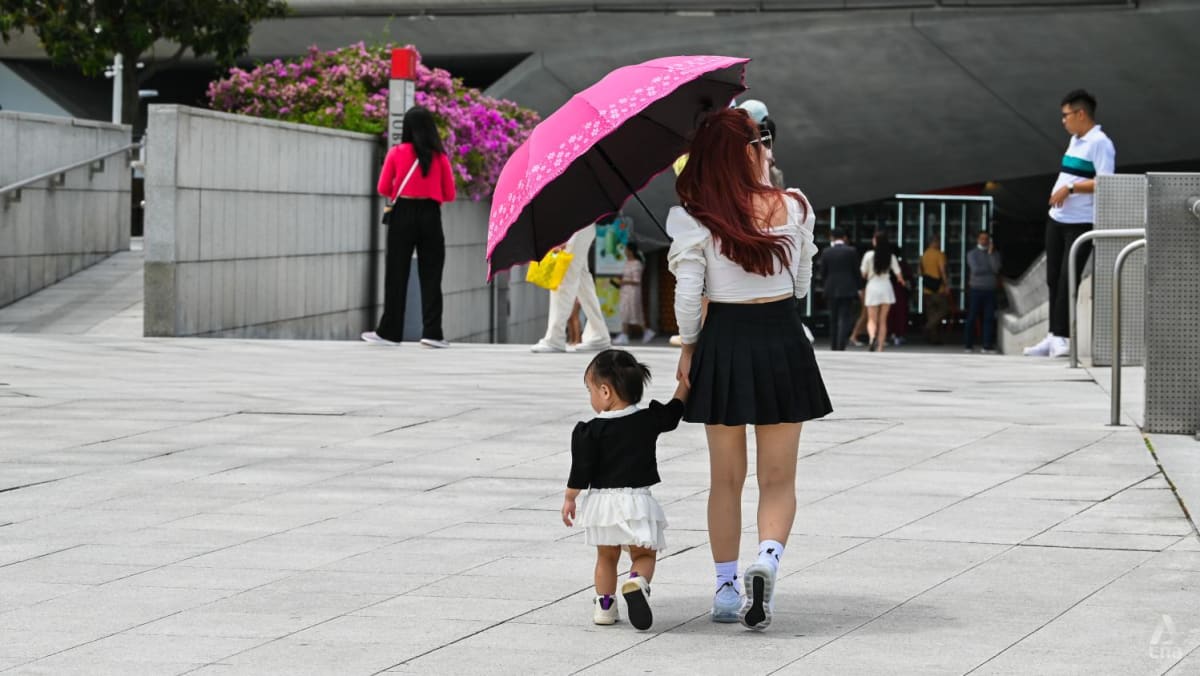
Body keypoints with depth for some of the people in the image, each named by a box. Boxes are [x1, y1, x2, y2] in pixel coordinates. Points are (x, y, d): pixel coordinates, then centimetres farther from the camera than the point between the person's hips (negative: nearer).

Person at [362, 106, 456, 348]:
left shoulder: (397, 153, -2)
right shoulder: (439, 156, -1)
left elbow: (383, 188, 2)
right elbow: (449, 194, 3)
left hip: (402, 214, 0)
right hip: (430, 216, 0)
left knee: (396, 275, 6)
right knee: (430, 276, 4)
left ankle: (390, 332, 8)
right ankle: (432, 333, -2)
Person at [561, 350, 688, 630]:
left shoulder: (591, 431, -10)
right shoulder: (649, 420, -3)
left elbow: (581, 471, -7)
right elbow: (674, 411, 15)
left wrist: (570, 499, 7)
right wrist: (684, 382, 29)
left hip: (602, 500, 0)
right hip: (637, 501, 0)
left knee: (606, 557, 19)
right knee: (644, 555, 10)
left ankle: (604, 605, 19)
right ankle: (636, 581, -20)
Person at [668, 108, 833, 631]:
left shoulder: (693, 220, -8)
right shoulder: (794, 207, -2)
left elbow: (688, 294, -10)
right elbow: (802, 281, 9)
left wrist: (689, 348, 5)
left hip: (723, 345, 0)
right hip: (782, 340, 0)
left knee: (726, 479, 13)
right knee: (778, 479, 7)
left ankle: (726, 587, 14)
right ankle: (767, 559, -19)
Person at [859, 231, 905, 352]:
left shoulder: (869, 255, -9)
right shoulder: (890, 256, -3)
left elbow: (863, 274, -3)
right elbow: (898, 273, 2)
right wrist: (902, 282, 25)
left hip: (872, 287, -2)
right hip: (886, 287, 2)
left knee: (872, 319, 3)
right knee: (883, 320, 10)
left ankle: (872, 337, -29)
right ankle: (880, 348, 8)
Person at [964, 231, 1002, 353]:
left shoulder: (995, 254, 12)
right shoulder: (972, 254, 6)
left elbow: (996, 269, -5)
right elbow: (975, 269, -7)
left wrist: (990, 253, -6)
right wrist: (989, 268, 1)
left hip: (990, 289, 2)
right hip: (976, 289, -2)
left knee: (989, 318, -3)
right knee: (972, 317, -1)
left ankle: (988, 345, -1)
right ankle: (968, 344, 5)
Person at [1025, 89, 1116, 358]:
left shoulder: (1099, 143, -12)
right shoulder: (1075, 140, 17)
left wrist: (1070, 188, -21)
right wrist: (1058, 193, 14)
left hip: (1080, 223, -9)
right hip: (1057, 219, 9)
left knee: (1067, 281, -8)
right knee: (1053, 280, 8)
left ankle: (1062, 339, -3)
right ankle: (1054, 338, 13)